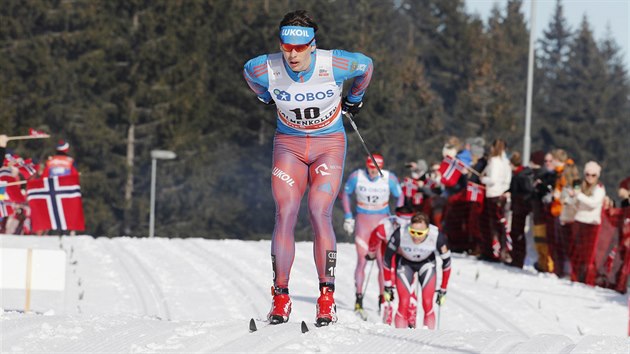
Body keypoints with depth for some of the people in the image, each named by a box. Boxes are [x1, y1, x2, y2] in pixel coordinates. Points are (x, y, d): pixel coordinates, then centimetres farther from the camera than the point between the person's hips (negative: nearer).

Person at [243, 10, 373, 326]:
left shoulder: (334, 65, -21)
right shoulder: (266, 69, -17)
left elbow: (366, 65, 2)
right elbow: (247, 72, 9)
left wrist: (354, 98, 15)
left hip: (329, 144, -2)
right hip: (289, 143, 2)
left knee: (319, 213, -18)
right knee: (285, 214, -13)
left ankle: (327, 299, -13)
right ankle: (280, 299, -7)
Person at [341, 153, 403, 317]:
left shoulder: (390, 178, -9)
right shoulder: (356, 176, -9)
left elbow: (400, 196, 5)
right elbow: (345, 194, 6)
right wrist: (348, 216, -1)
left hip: (382, 222, 1)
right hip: (362, 222, 0)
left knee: (383, 262, -2)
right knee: (362, 261, -10)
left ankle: (383, 299, 7)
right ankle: (358, 299, -9)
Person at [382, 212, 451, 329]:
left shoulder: (437, 237, -33)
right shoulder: (400, 234, -35)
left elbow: (446, 262, -16)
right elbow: (387, 258, -18)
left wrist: (443, 290, -11)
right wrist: (388, 286, -13)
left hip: (426, 263, 0)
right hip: (404, 262, 0)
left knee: (427, 304, -12)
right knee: (403, 304, -14)